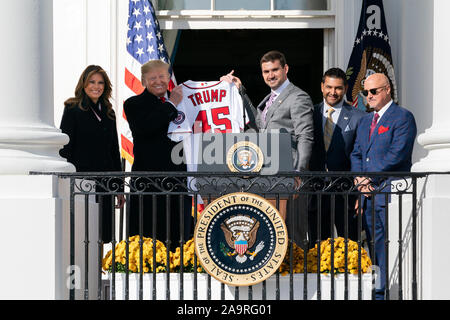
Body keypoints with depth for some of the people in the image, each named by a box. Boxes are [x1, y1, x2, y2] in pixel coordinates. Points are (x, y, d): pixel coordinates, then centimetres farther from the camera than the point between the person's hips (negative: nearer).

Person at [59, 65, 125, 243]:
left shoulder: (108, 113, 15)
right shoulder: (73, 110, -2)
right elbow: (65, 149, -6)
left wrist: (119, 188, 16)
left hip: (105, 182, 5)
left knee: (102, 235, 5)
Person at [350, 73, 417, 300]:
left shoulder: (403, 117, -4)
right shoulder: (365, 121, 21)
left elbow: (397, 154, -14)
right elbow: (356, 153, 18)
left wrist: (369, 177, -11)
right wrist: (359, 180, 0)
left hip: (390, 192, -7)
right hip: (368, 194, 7)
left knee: (388, 250, -8)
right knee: (374, 249, 7)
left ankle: (384, 293, -6)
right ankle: (377, 292, 11)